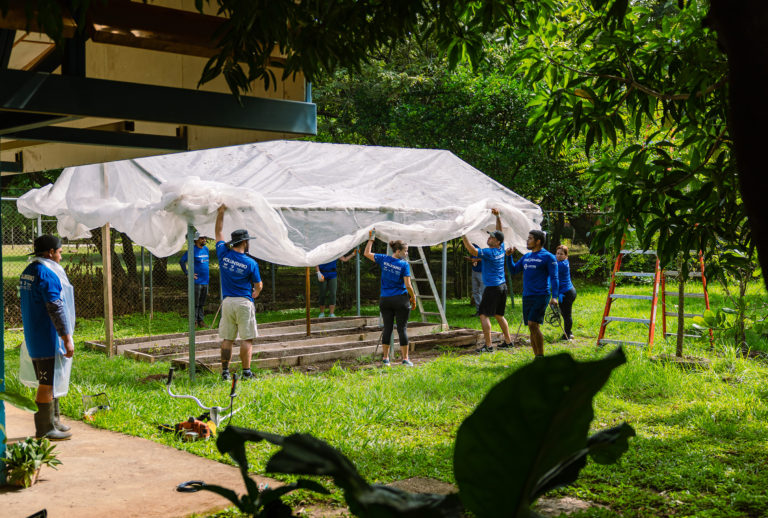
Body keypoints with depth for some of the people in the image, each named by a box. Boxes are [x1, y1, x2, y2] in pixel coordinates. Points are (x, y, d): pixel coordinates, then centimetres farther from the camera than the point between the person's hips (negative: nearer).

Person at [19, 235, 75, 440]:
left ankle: (53, 421, 30)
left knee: (48, 382, 19)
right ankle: (45, 429, 4)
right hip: (49, 339, -10)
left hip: (34, 339, 10)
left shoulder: (27, 272, 12)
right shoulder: (47, 274, -19)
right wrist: (67, 339, -19)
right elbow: (56, 308, -22)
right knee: (48, 384, -2)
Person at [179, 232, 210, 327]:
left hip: (205, 281, 6)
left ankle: (200, 320, 20)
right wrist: (187, 274, -14)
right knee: (195, 303, -2)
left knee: (202, 303, 12)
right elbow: (181, 261, -11)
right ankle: (194, 321, 5)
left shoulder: (206, 249, 11)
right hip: (197, 281, -6)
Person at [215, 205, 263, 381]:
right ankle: (246, 372, -1)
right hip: (244, 302, -4)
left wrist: (221, 212, 24)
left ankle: (225, 371, 10)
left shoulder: (223, 254, 1)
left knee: (227, 339, 9)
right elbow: (258, 285, 4)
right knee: (246, 339, 0)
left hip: (227, 301, 4)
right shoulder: (251, 263, -8)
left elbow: (219, 233, 17)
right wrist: (256, 292, 28)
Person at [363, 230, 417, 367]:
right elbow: (408, 285, -11)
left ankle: (385, 358, 11)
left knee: (387, 328, 9)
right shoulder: (404, 265, -9)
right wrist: (413, 298, 1)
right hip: (401, 300, -4)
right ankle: (405, 359, 5)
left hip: (385, 300, 4)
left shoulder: (384, 259, 1)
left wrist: (371, 239, 23)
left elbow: (367, 253, 15)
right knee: (402, 328, 2)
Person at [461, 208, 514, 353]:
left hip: (492, 288, -9)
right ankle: (508, 341, 23)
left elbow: (472, 250, -25)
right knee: (499, 315, 18)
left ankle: (488, 345, -11)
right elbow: (499, 231, 18)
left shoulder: (489, 252, -16)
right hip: (502, 286, 9)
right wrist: (498, 216, 15)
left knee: (484, 315, -6)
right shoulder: (501, 249, 5)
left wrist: (463, 235, -22)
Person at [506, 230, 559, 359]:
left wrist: (554, 297, -17)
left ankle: (541, 356, -9)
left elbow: (554, 278, -7)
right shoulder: (526, 257, 16)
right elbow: (513, 270, 21)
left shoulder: (548, 257, -4)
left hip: (540, 296, -7)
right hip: (527, 297, 7)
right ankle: (536, 357, 15)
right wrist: (509, 256, 6)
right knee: (531, 327, 8)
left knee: (533, 324, -18)